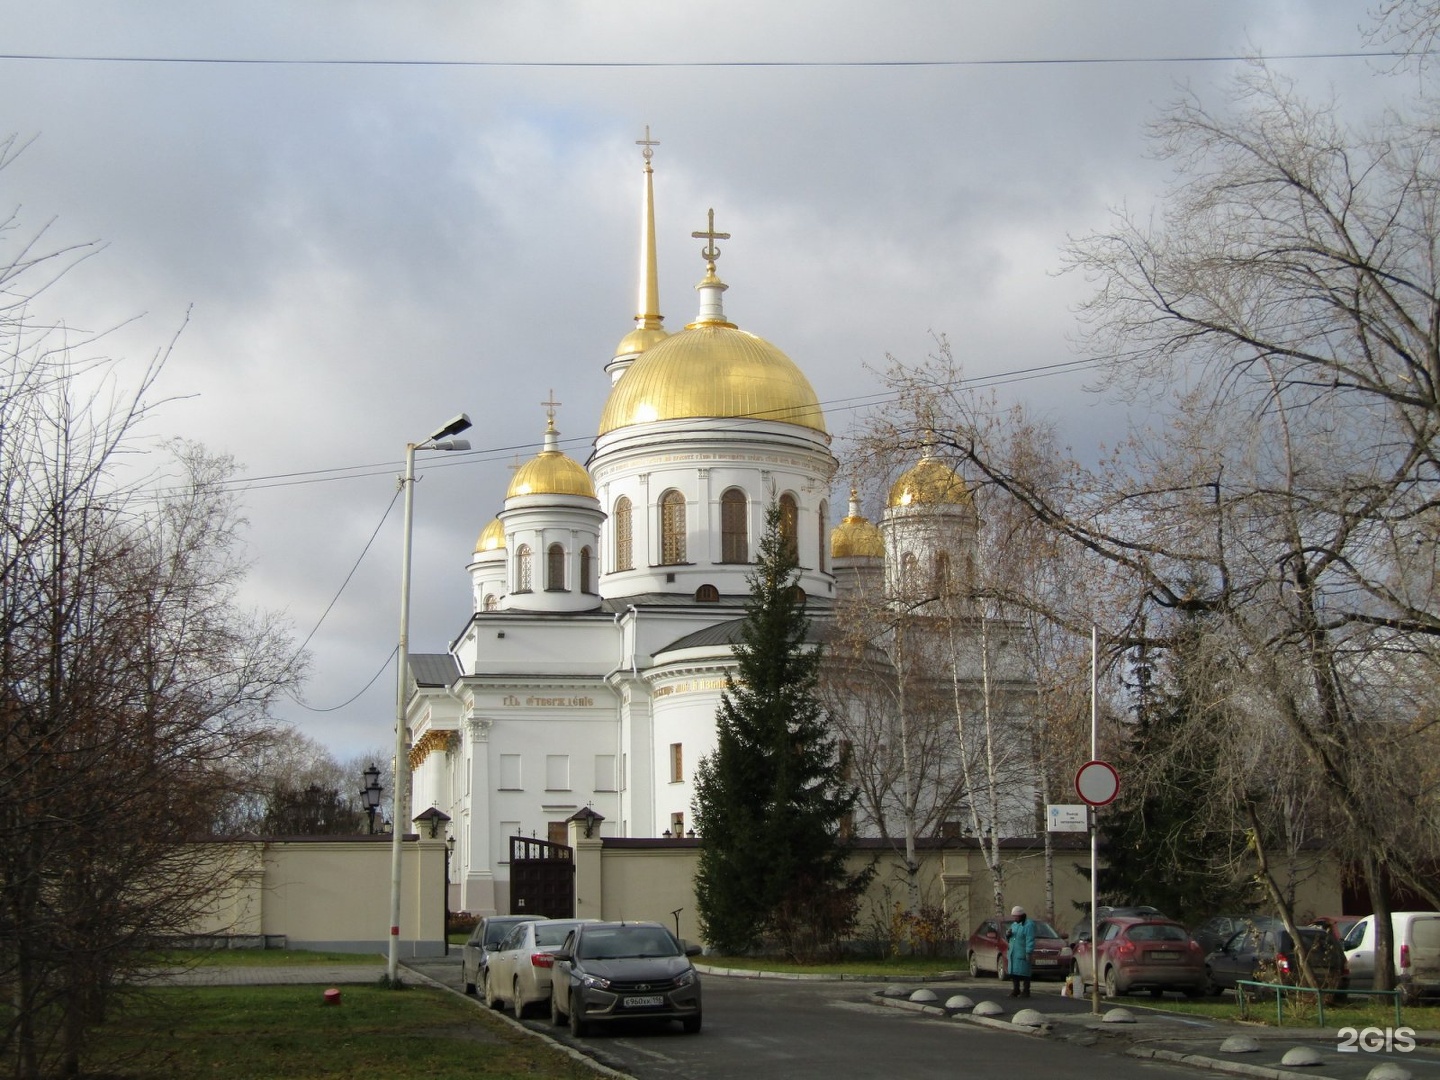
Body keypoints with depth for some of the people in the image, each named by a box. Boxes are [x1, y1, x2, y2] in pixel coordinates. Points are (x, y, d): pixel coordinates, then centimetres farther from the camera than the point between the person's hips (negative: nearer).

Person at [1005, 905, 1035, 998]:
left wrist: (1028, 953, -20)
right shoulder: (1014, 924, 18)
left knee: (1023, 972, -9)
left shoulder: (1028, 925, -8)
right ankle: (1015, 990, 12)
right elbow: (1009, 939, 23)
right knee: (1013, 972, 5)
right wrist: (1007, 935, 0)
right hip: (1013, 953, 8)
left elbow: (1030, 940, -15)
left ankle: (1025, 991, -6)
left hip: (1022, 954, -8)